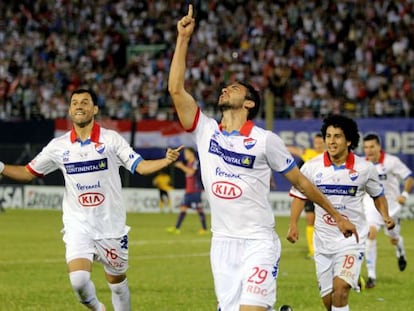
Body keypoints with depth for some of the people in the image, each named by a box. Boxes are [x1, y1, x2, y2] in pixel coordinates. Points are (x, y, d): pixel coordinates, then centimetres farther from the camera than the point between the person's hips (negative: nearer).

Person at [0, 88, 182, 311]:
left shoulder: (111, 140, -3)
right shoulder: (58, 146, 2)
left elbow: (140, 166, -8)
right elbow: (28, 173, 11)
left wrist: (166, 160, -25)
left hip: (111, 225, 0)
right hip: (77, 225, 1)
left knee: (117, 282, 8)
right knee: (78, 280, -17)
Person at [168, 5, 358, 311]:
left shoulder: (265, 140, -3)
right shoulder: (205, 131, 6)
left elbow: (301, 182, 6)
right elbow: (176, 89, -1)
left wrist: (337, 216, 10)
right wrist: (183, 38, -2)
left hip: (259, 243, -4)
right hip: (222, 243, 4)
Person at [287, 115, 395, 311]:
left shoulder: (364, 168, -5)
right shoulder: (312, 167, -5)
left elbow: (377, 195, 12)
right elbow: (299, 196, 6)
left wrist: (385, 216, -5)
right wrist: (293, 225, -6)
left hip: (352, 238, -2)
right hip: (323, 240, 2)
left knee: (341, 287, -23)